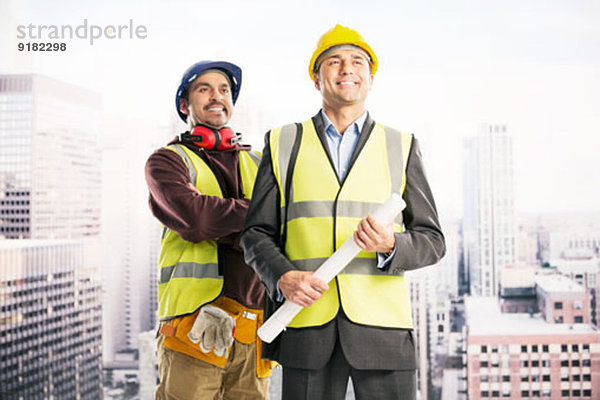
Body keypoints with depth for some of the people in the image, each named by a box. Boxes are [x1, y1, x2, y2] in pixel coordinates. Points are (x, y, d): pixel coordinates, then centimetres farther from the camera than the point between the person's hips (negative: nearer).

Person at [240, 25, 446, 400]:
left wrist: (391, 246, -13)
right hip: (307, 328, 0)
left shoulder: (402, 147, 11)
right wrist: (282, 276, -10)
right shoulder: (283, 144, 11)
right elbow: (257, 234, 10)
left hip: (381, 326, 0)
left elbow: (432, 241, 8)